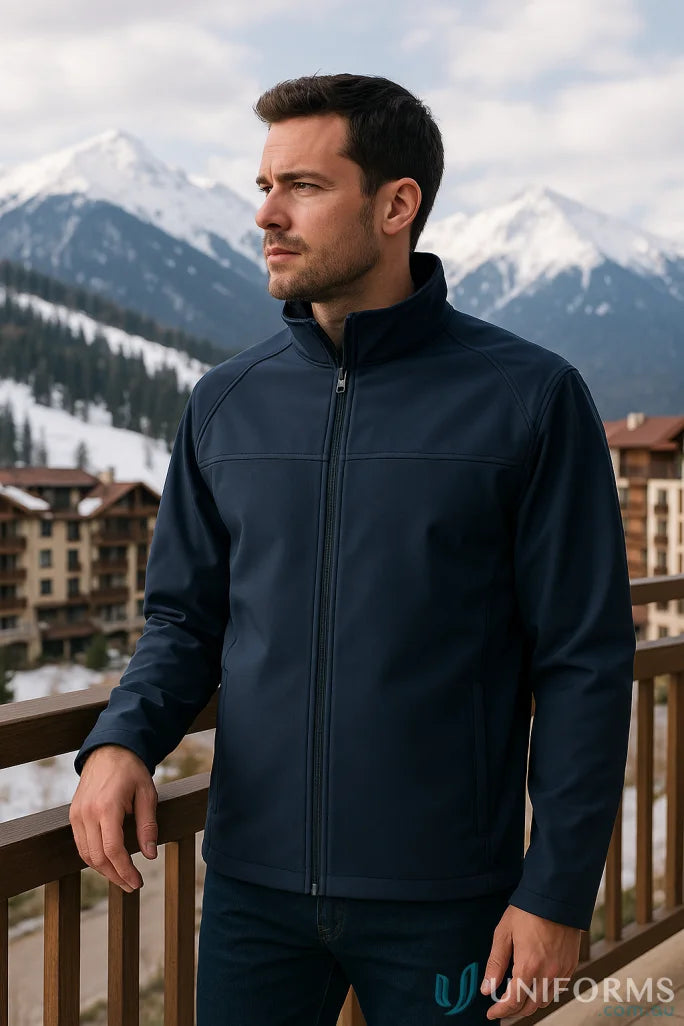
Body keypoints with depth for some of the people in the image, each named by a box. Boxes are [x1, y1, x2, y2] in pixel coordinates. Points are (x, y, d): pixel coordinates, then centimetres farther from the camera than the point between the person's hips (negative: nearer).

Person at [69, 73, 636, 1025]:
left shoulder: (531, 397, -8)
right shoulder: (227, 402, 3)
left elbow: (584, 660, -7)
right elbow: (187, 616, 10)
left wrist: (559, 891, -9)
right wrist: (120, 742, -9)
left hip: (440, 902, -3)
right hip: (251, 884, 3)